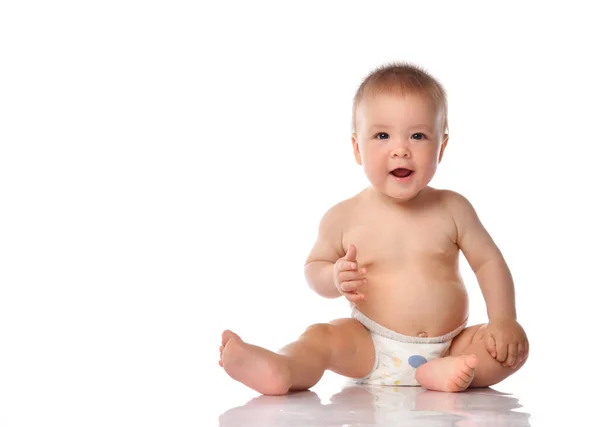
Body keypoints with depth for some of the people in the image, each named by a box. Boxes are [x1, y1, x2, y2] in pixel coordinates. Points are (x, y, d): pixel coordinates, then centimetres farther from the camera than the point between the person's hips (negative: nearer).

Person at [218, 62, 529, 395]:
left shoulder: (452, 209, -1)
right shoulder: (344, 217, -3)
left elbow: (489, 261, 5)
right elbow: (314, 266, 8)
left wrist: (503, 321, -8)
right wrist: (335, 278, -16)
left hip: (449, 345, 1)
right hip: (371, 349, -1)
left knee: (515, 344, -18)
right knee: (321, 336, -24)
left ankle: (442, 372, -38)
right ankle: (280, 369, -53)